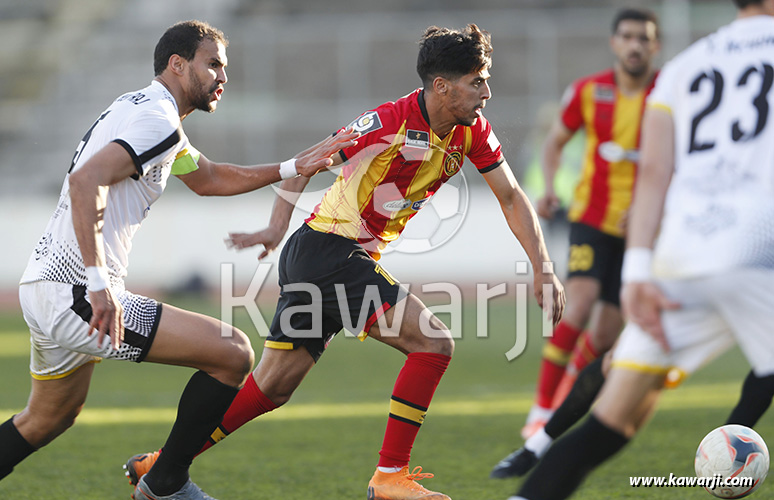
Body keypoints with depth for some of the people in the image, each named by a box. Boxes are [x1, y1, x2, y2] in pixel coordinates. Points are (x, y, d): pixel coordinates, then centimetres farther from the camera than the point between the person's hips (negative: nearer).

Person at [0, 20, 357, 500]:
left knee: (48, 420, 29)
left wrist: (293, 168, 31)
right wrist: (98, 283, -32)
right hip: (76, 294, -11)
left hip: (43, 287, 11)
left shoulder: (140, 110, 21)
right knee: (234, 353, -9)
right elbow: (85, 181, -28)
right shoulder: (159, 122, -12)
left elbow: (208, 178, 36)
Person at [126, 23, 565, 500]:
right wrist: (278, 227, -29)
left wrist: (543, 270, 2)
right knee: (434, 342, -15)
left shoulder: (472, 130, 2)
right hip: (327, 250, -8)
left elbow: (511, 196, 10)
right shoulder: (390, 121, -20)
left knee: (272, 388, 11)